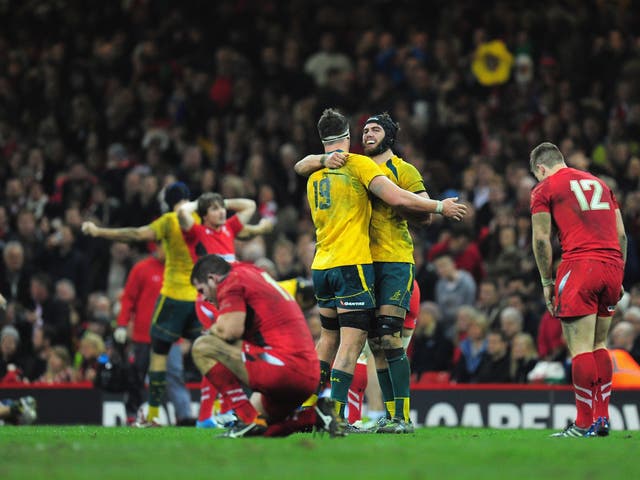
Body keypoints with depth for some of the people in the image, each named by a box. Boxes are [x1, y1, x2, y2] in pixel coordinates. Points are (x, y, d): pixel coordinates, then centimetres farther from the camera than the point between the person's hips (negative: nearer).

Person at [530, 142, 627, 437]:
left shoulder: (544, 189, 6)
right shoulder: (599, 183, 23)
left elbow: (541, 239, -1)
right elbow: (621, 235, 19)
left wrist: (547, 282, 6)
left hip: (580, 266, -6)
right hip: (612, 266, 6)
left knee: (581, 347, -6)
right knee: (599, 344, 16)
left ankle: (584, 424, -8)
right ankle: (602, 418, 13)